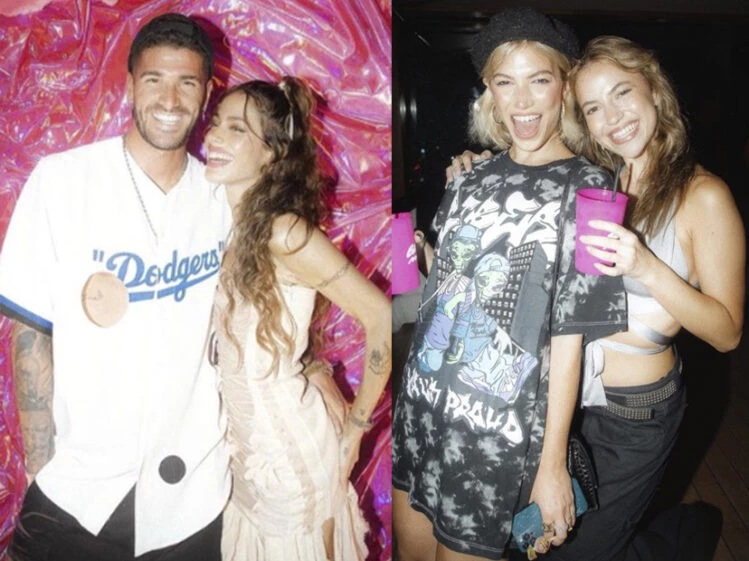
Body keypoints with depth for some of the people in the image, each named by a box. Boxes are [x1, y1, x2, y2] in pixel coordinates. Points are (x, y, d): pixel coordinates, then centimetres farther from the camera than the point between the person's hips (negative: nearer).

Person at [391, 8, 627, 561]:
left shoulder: (586, 188, -8)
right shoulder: (473, 178, 7)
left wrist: (553, 462, -11)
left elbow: (568, 336, -12)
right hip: (420, 403, 6)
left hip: (500, 430, -5)